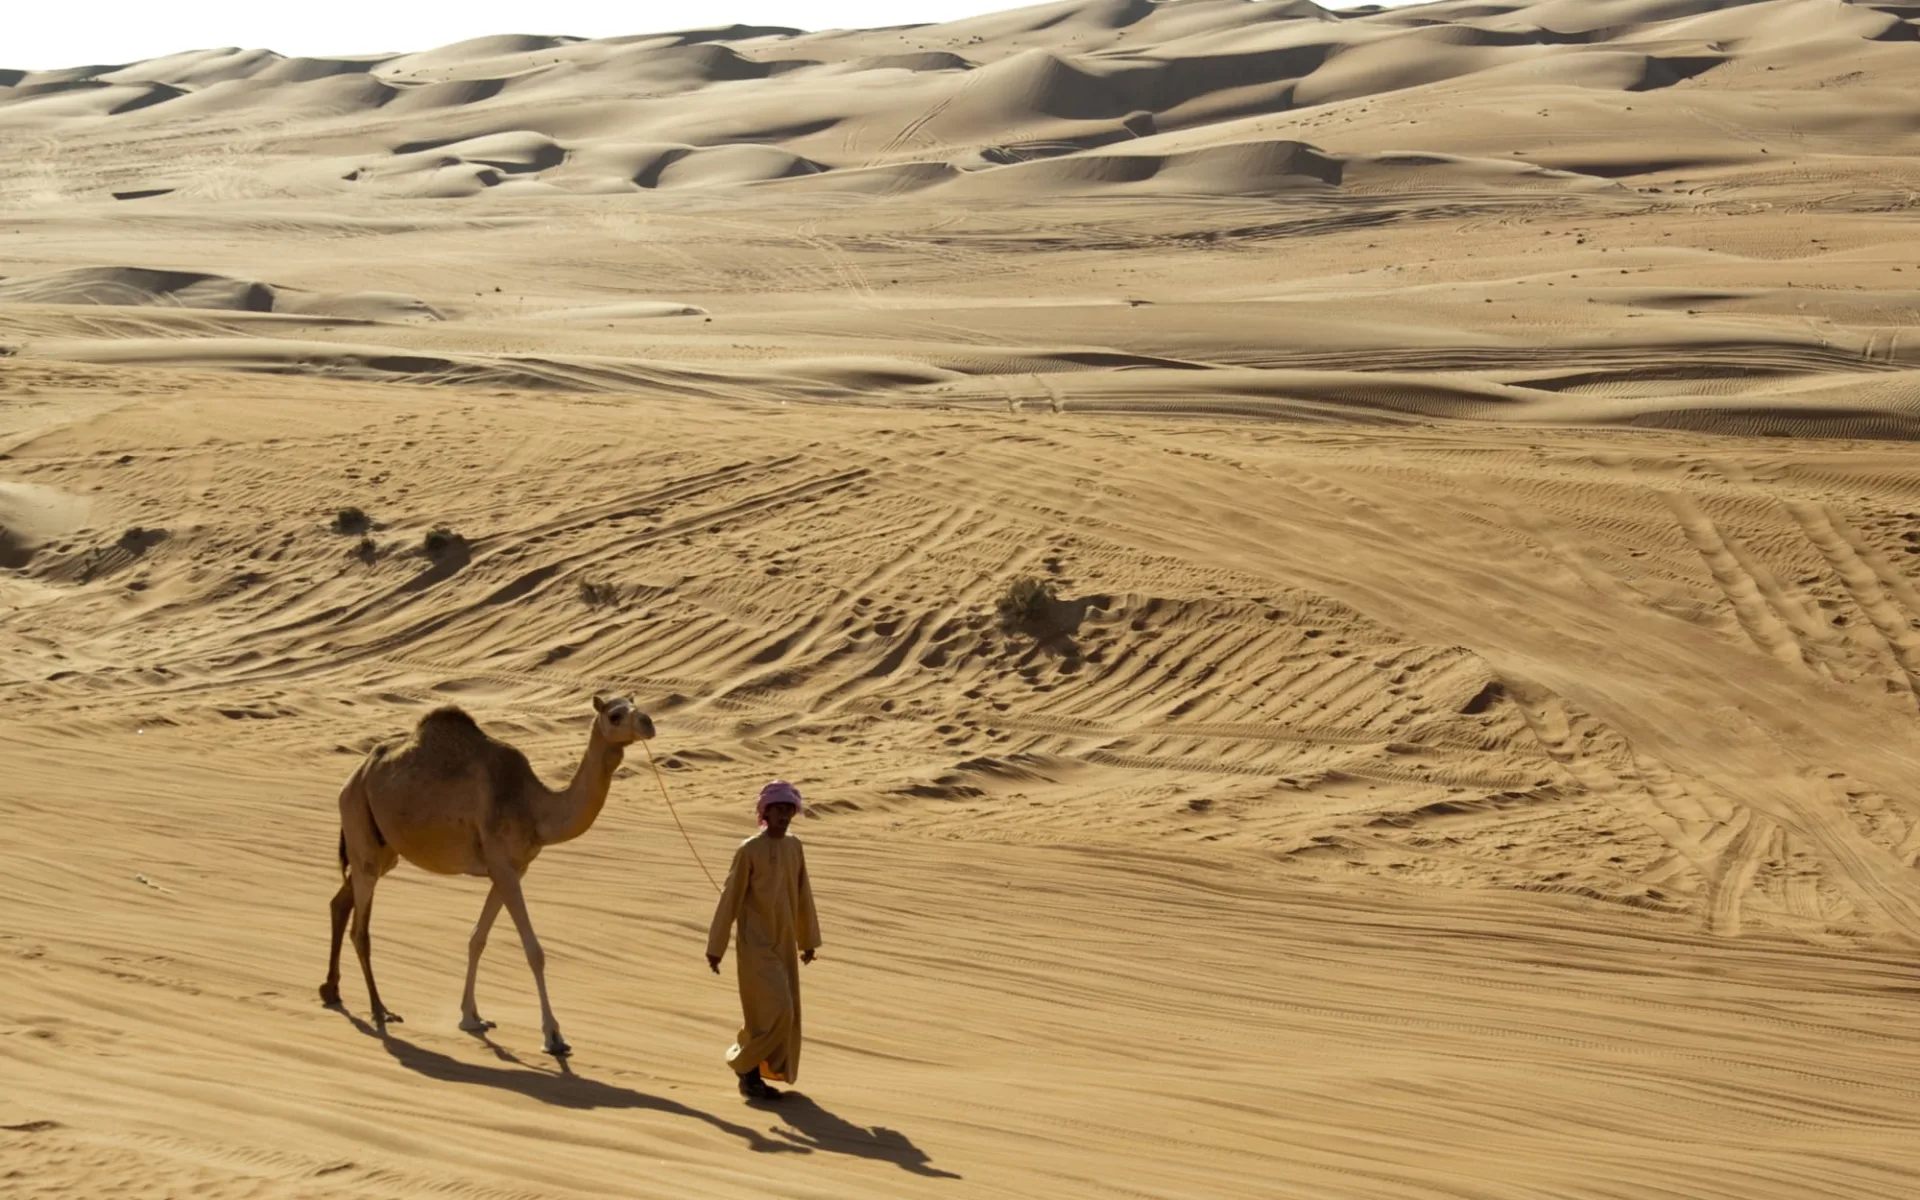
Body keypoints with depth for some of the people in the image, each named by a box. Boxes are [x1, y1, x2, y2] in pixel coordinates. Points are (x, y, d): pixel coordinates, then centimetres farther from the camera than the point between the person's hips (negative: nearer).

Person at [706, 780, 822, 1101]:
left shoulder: (794, 847, 4)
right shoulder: (749, 850, -13)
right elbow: (730, 899, -10)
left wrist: (808, 939, 17)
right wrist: (716, 947, -8)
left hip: (785, 944, 6)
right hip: (755, 945, -6)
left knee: (787, 1013, 9)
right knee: (774, 1011, -11)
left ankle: (768, 1071, 23)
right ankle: (747, 1070, 5)